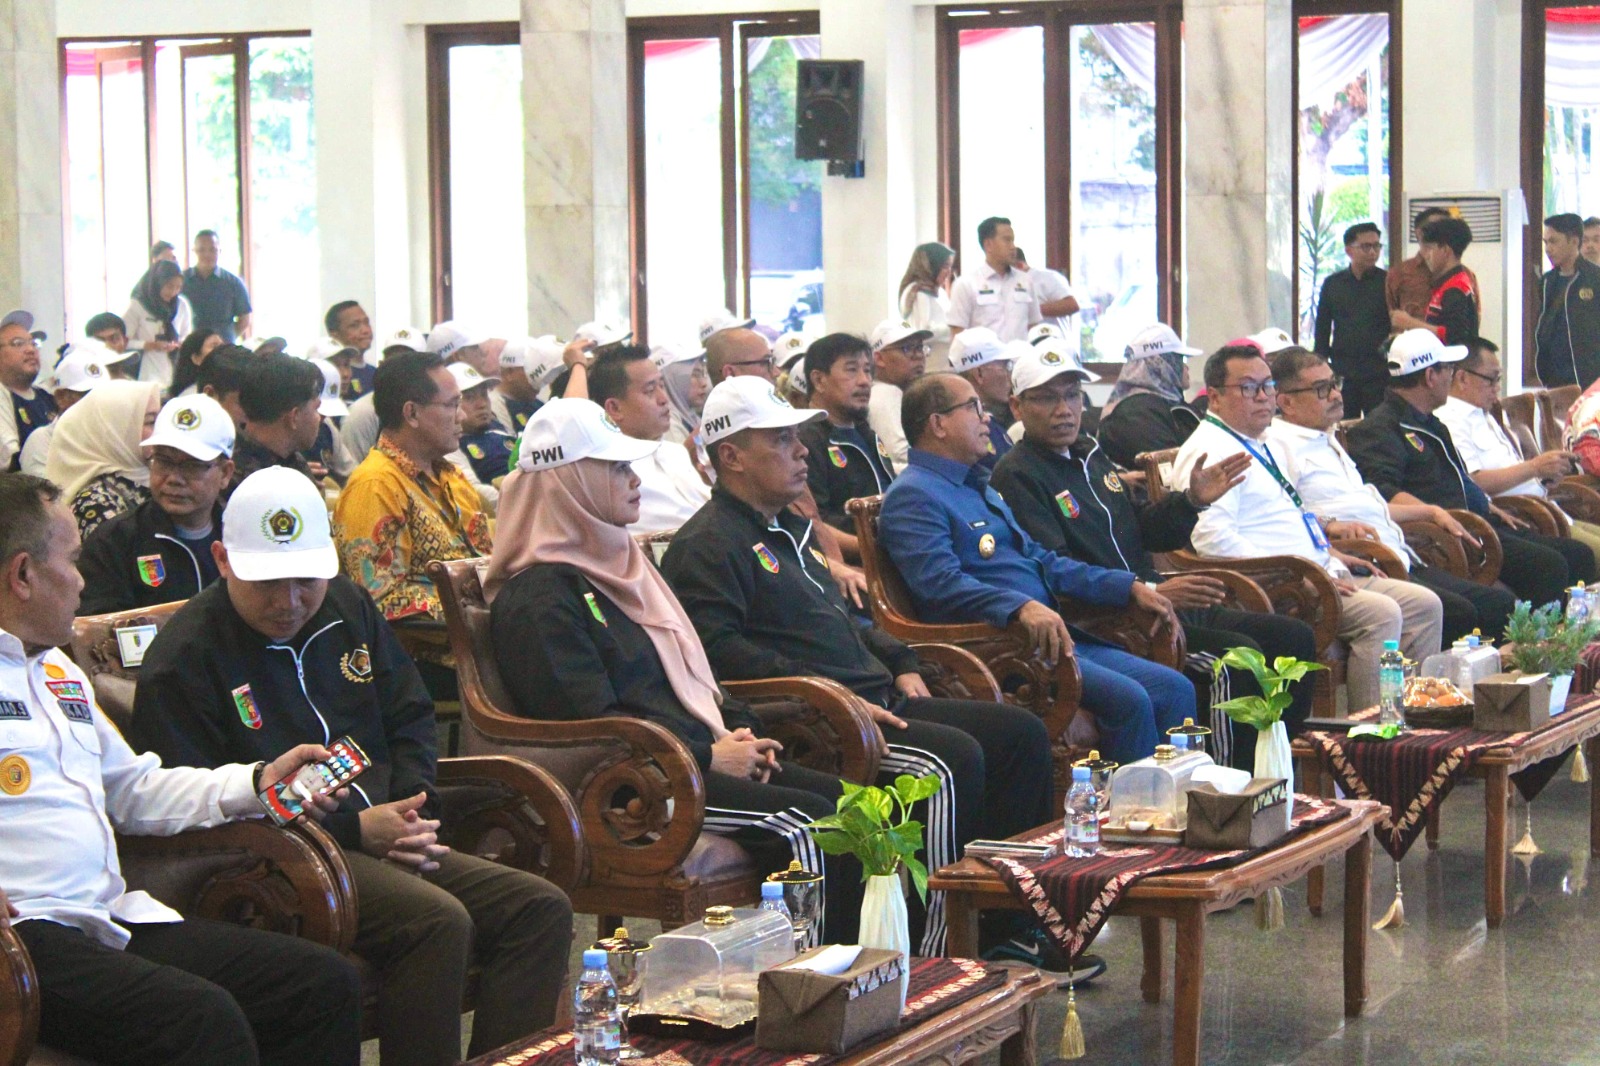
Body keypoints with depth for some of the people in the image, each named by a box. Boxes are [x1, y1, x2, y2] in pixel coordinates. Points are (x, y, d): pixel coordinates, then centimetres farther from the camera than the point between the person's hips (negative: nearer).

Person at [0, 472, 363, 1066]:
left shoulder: (59, 671, 27)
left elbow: (133, 791, 33)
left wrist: (256, 782, 21)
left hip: (117, 920, 9)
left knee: (329, 982, -7)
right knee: (205, 1018, -32)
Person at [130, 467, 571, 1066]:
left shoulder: (346, 607, 15)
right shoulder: (182, 661, -6)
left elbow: (410, 718, 24)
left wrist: (412, 810, 2)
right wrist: (354, 830, -16)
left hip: (386, 844, 7)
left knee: (542, 908, -11)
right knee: (437, 920, -32)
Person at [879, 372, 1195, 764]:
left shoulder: (979, 488, 25)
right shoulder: (913, 496, -7)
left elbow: (1039, 559, 29)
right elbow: (942, 584, -22)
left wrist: (1128, 587, 20)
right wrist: (1022, 607, -36)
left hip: (1053, 636, 10)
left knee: (1175, 689, -4)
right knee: (1128, 699, -26)